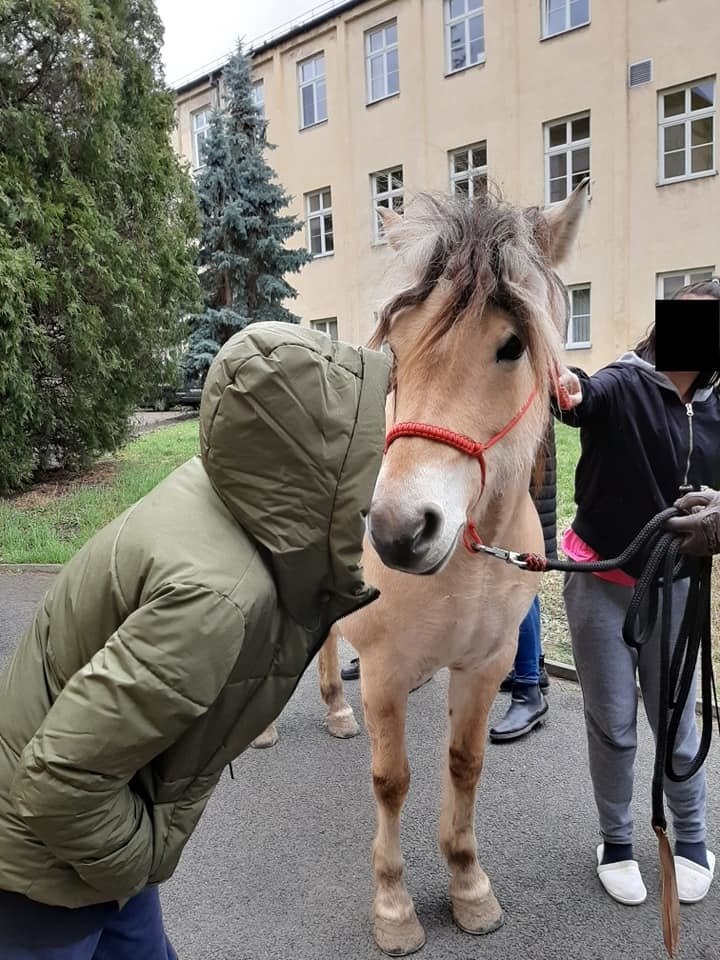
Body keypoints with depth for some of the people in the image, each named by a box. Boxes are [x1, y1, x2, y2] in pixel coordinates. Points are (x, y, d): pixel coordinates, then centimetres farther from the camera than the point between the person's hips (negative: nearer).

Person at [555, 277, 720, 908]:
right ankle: (617, 843, 31)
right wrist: (569, 393, -58)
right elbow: (589, 396, -36)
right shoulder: (623, 385, -13)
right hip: (602, 579, -3)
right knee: (612, 724, 8)